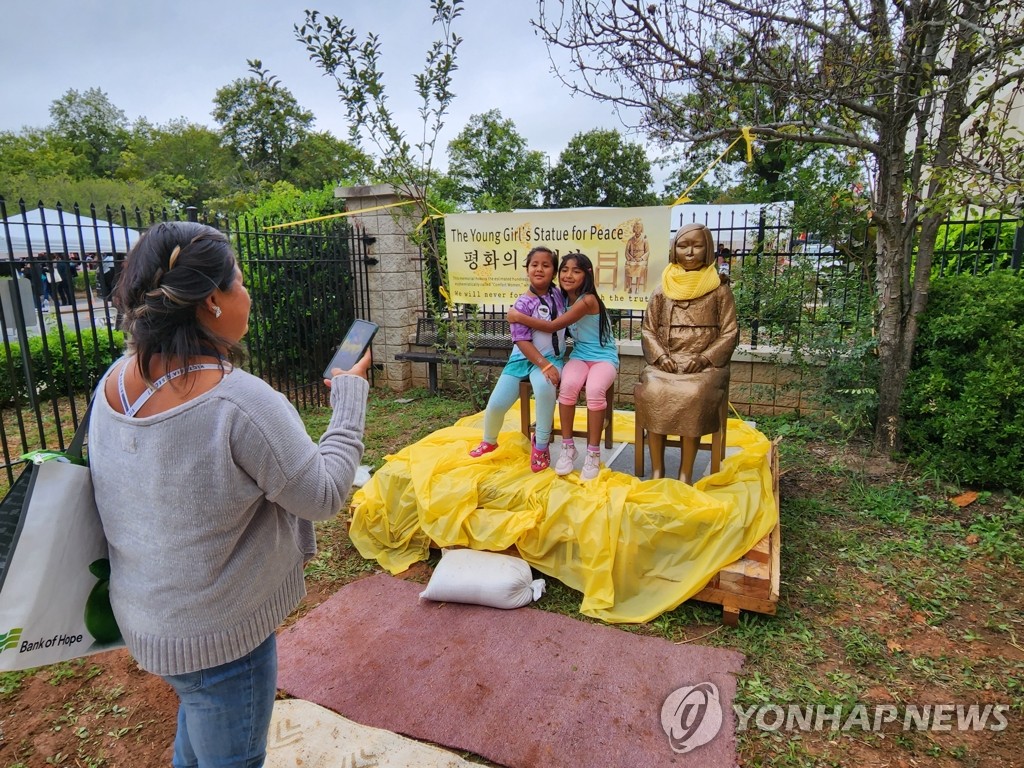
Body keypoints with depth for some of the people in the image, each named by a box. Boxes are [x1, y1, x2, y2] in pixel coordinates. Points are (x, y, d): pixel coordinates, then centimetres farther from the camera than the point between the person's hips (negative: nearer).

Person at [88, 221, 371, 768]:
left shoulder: (117, 380, -8)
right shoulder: (239, 400, -32)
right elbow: (324, 495, -22)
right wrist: (350, 394, -13)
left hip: (145, 615, 8)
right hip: (218, 634, -7)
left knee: (198, 711, 34)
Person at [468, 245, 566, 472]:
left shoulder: (558, 294, 1)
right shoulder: (523, 304, -12)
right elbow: (522, 341, -17)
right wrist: (544, 366, -25)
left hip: (551, 357, 1)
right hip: (524, 358, -1)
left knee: (544, 386, -36)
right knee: (496, 404, -8)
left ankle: (541, 445, -17)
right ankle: (489, 442, 28)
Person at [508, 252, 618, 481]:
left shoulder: (588, 300, -19)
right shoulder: (564, 299, 5)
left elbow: (552, 326, -19)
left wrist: (519, 317, -13)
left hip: (604, 358, -5)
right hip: (579, 356, 5)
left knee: (594, 390, -35)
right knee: (567, 384, -29)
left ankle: (593, 453, -20)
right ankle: (567, 446, -16)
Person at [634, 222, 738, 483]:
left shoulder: (719, 289, 4)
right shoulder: (663, 289, 10)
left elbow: (729, 333, 2)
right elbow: (648, 329, 10)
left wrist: (704, 358, -12)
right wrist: (660, 356, -8)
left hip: (705, 364, -2)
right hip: (665, 362, 2)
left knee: (693, 395, -32)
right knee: (652, 392, -28)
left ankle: (686, 472, -17)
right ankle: (657, 469, -14)